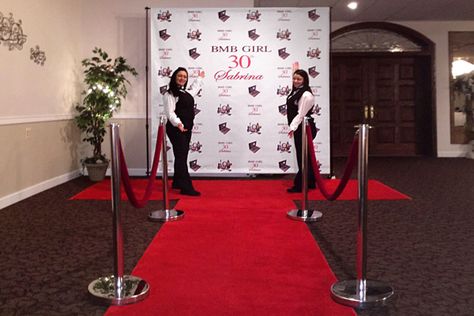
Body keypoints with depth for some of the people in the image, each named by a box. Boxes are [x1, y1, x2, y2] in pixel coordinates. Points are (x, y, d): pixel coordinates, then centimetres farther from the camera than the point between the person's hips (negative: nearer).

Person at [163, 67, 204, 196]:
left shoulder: (186, 93, 17)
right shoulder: (169, 94, -8)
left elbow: (194, 88, 42)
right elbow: (170, 112, -19)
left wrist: (200, 78, 56)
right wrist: (178, 124, -36)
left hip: (187, 129, 9)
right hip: (176, 129, -9)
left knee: (182, 156, 13)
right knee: (181, 156, -12)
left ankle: (177, 183, 24)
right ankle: (186, 187, -15)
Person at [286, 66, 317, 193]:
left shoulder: (306, 95, -16)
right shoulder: (295, 91, 12)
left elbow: (301, 114, -23)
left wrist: (293, 127, -28)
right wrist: (295, 70, 42)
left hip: (305, 128, -10)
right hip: (299, 128, 10)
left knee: (303, 156, -5)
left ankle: (299, 185, -1)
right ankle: (310, 182, 25)